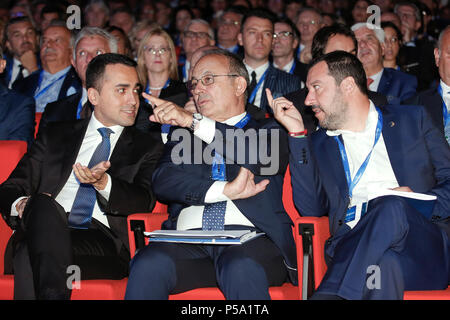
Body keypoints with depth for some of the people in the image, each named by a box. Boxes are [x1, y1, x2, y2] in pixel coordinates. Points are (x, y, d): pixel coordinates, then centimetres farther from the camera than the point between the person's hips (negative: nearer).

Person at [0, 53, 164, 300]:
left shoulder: (147, 148, 20)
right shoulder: (55, 136, 25)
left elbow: (145, 201, 2)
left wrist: (103, 183, -19)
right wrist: (21, 205, -7)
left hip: (104, 244, -3)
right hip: (46, 229, 3)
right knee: (44, 205, -36)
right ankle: (53, 293, -44)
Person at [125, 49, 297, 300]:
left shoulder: (271, 130, 19)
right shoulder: (183, 136, 26)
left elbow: (261, 157, -6)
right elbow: (163, 182, 8)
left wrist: (194, 121, -8)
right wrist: (225, 190, -7)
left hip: (250, 236, -2)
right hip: (188, 239, 2)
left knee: (241, 269, -37)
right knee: (147, 265, -31)